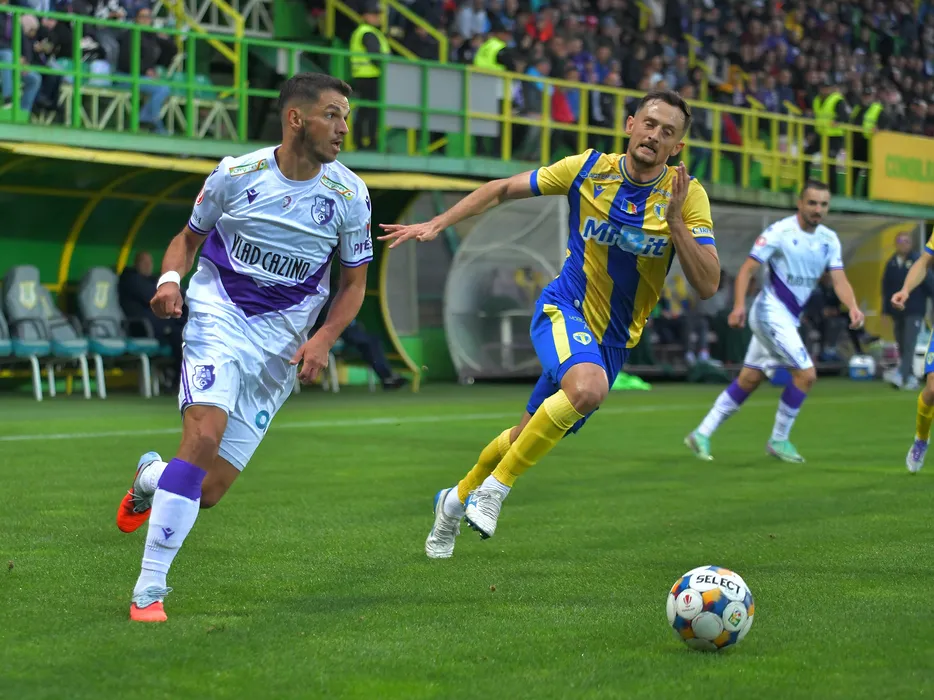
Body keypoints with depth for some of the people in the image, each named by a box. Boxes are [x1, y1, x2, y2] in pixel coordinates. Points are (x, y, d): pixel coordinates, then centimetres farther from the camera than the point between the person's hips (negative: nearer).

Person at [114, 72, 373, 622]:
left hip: (282, 346, 2)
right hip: (219, 316, -2)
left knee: (209, 492, -2)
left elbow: (355, 282, 7)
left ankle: (150, 477, 36)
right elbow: (190, 237, 10)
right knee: (204, 433, -27)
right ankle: (149, 590, -18)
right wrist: (170, 278, -11)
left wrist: (324, 339, -10)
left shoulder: (349, 195, -3)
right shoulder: (237, 175, -6)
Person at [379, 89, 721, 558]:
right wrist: (437, 225, -3)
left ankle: (458, 498, 40)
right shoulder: (588, 169, -8)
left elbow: (707, 285, -16)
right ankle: (494, 486, -19)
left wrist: (674, 220, -26)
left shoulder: (687, 195, -9)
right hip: (563, 310, -3)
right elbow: (503, 189, 4)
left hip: (613, 339, 3)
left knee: (533, 434, 13)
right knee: (588, 388, -35)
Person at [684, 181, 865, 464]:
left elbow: (839, 280, -2)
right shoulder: (779, 232, -14)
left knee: (749, 380, 9)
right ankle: (778, 440, 1)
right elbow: (747, 269, -15)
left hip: (790, 318, 7)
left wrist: (853, 306, -21)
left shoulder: (829, 239, 5)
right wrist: (739, 305, -28)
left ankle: (702, 434, 16)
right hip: (771, 312, -7)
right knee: (806, 374, -14)